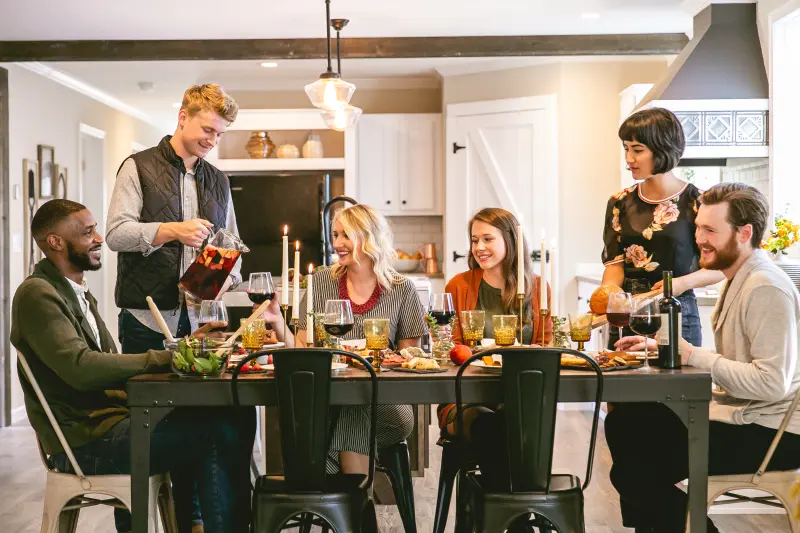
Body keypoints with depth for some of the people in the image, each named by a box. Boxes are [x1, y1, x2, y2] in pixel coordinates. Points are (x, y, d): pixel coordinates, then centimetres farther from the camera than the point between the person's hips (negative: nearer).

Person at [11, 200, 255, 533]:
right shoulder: (37, 294, -10)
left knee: (232, 417, 1)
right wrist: (166, 358, -22)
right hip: (86, 441, -9)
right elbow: (81, 368, -23)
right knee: (219, 433, -19)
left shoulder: (77, 292, 20)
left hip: (110, 419, 9)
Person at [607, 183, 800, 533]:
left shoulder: (766, 288, -19)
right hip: (741, 415, 10)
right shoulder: (740, 278, 14)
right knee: (624, 422, 10)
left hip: (770, 432, -10)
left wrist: (694, 356, -22)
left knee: (634, 469, -17)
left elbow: (771, 382, -27)